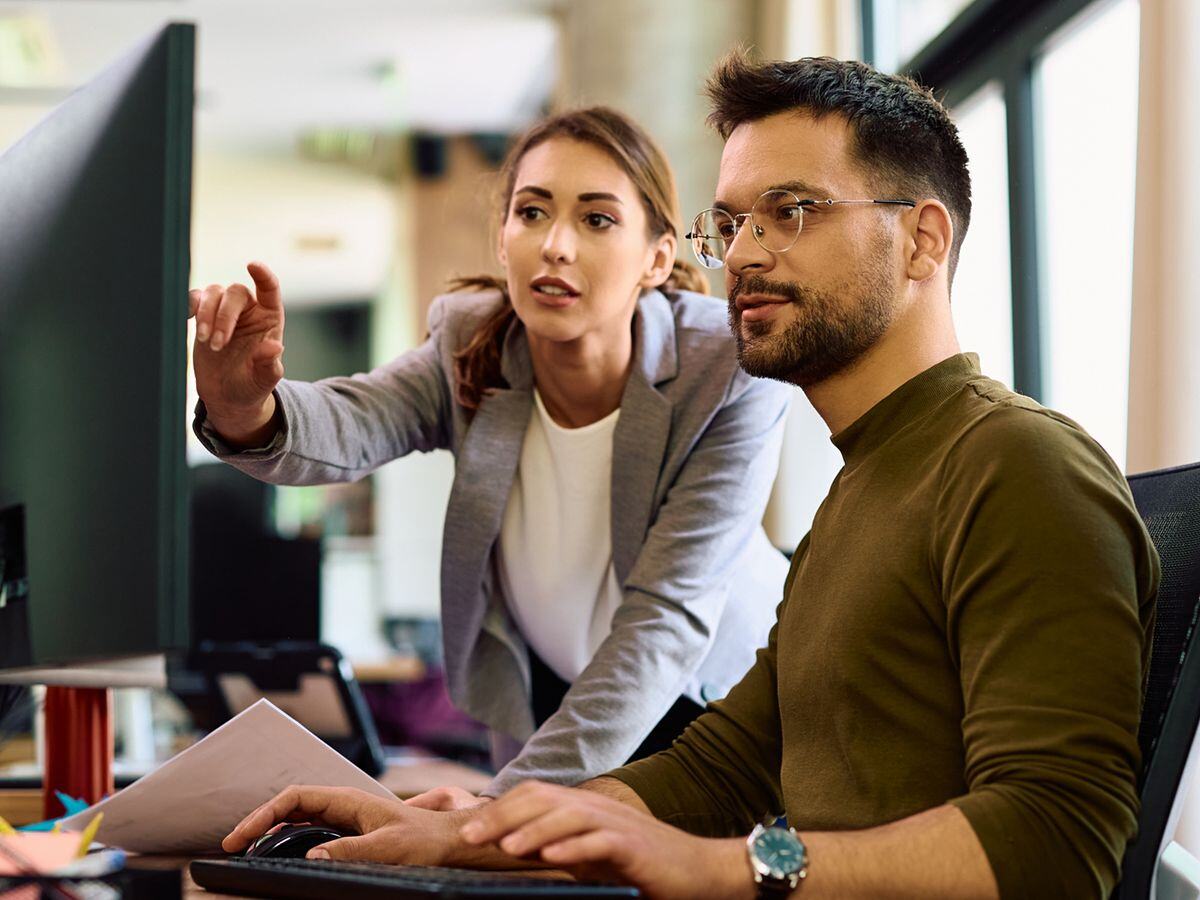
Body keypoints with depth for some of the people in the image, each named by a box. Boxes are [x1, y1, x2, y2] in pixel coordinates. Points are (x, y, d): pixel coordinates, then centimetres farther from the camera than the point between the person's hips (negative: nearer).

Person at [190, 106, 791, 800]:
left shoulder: (734, 379, -24)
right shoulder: (470, 346, -13)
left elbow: (667, 617, -29)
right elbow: (346, 428, -33)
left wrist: (513, 800, -39)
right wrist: (247, 415, -57)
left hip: (710, 701, -2)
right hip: (544, 707, 2)